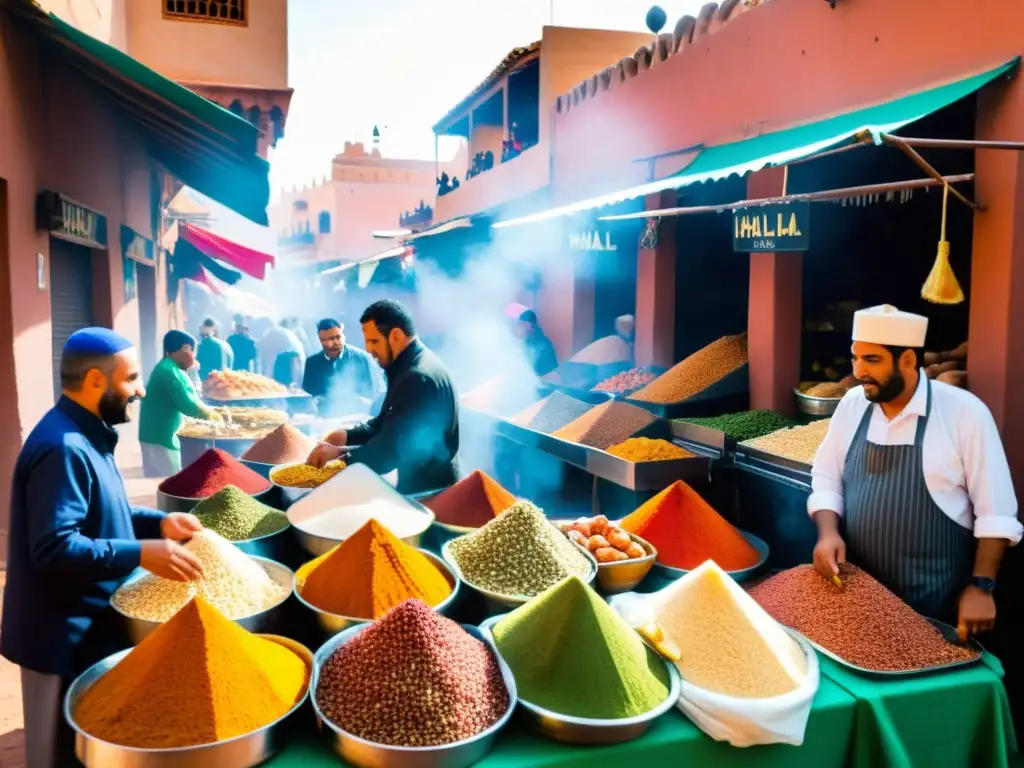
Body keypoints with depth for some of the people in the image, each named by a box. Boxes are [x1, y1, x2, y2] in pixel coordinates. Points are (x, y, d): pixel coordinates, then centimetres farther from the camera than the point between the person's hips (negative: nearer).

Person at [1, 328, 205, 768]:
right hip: (65, 636, -10)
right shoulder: (62, 447, -26)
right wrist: (142, 553, -31)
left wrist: (159, 522, 2)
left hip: (87, 627, 10)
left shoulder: (85, 435, 7)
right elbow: (55, 549, -31)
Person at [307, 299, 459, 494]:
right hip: (421, 483, 9)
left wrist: (340, 453, -17)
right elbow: (386, 423, 15)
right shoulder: (410, 366, 7)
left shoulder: (419, 378, -26)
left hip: (431, 490, -9)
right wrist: (347, 435, 2)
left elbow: (392, 449, -26)